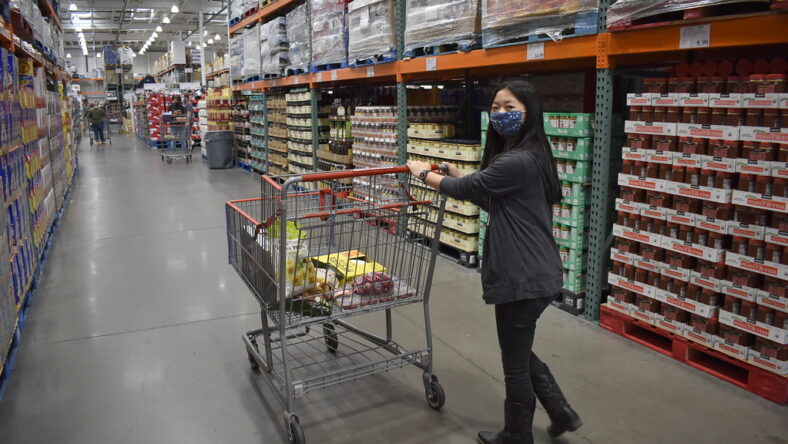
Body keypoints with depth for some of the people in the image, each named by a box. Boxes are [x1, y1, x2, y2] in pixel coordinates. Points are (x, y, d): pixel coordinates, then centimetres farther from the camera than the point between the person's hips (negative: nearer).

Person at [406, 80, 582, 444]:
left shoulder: (516, 161, -22)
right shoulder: (529, 157, 11)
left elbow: (465, 189, -12)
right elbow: (494, 202, 19)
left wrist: (423, 173, 4)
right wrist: (458, 178, 13)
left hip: (523, 278, -10)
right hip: (535, 273, 10)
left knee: (515, 363, 9)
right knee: (520, 351, 26)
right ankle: (561, 412, 36)